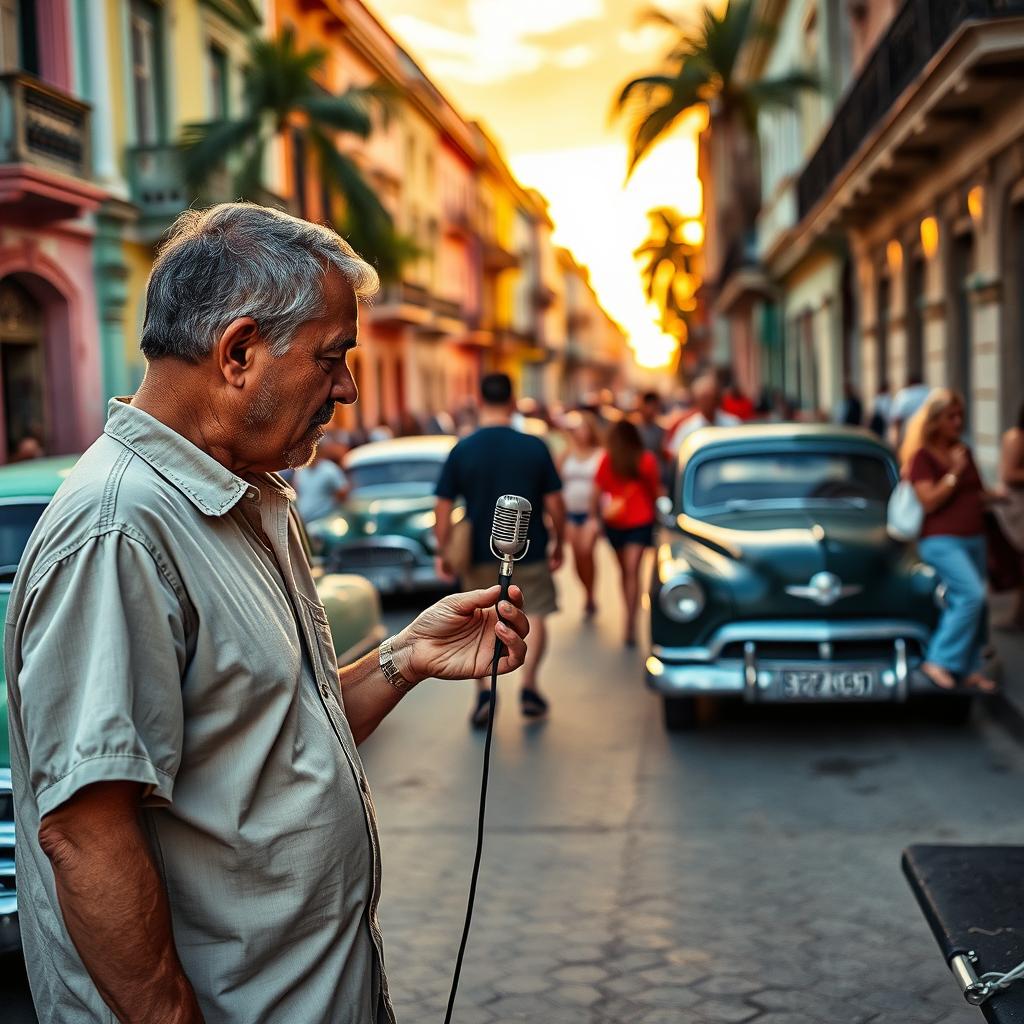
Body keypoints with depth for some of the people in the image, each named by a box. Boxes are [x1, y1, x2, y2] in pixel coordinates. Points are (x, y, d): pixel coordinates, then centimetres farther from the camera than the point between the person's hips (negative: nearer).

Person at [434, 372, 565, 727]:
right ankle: (529, 687, 10)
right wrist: (559, 544, 9)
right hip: (529, 551, -1)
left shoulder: (461, 450, -6)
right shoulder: (535, 447, -7)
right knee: (534, 616, 15)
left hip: (479, 552, 1)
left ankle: (483, 689, 6)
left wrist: (443, 553, 5)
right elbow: (555, 503, -4)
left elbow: (442, 508, -5)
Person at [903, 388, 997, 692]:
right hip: (942, 540, -7)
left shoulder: (963, 450, 14)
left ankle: (969, 668, 17)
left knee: (964, 603, 8)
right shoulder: (922, 456, -7)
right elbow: (929, 501, -16)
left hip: (974, 538, 7)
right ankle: (939, 661, -14)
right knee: (971, 595, -21)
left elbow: (976, 492, 23)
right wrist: (954, 473, -18)